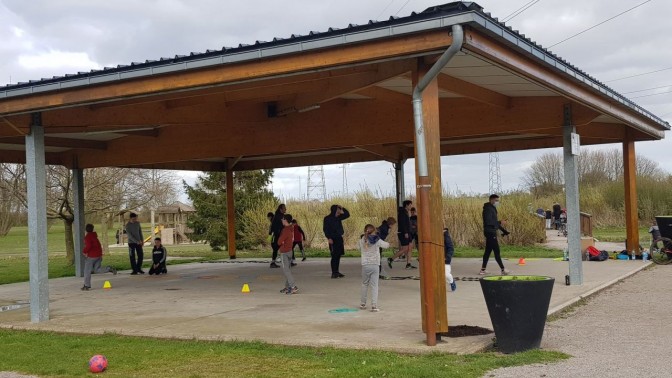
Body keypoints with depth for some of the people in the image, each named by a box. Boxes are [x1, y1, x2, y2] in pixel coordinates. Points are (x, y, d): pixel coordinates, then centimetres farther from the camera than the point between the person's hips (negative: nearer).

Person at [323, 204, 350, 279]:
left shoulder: (338, 217, 12)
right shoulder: (327, 219, -7)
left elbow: (347, 215, 20)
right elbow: (325, 229, -11)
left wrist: (342, 208, 6)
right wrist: (329, 238, -19)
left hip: (339, 238, 7)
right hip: (333, 239, -7)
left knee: (338, 256, 10)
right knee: (334, 256, -8)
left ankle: (337, 272, 17)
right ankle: (333, 273, -6)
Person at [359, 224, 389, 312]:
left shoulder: (361, 241, -2)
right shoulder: (377, 240, -5)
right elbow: (386, 245, 10)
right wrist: (387, 243, 32)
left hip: (365, 265, 2)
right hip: (375, 265, -2)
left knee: (364, 284, 18)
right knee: (374, 285, 0)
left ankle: (362, 304, 27)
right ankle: (374, 306, -6)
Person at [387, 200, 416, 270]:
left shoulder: (405, 212, 17)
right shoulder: (402, 212, -13)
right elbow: (402, 223, -22)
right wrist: (405, 232, -27)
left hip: (406, 233, 10)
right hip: (403, 233, -10)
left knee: (409, 249, 4)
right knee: (404, 250, -8)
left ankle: (408, 264, 3)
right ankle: (391, 259, 0)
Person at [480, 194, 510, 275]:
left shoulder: (492, 209, 17)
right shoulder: (488, 209, -14)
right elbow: (488, 221, -24)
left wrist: (503, 230, 16)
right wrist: (499, 223, -22)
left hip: (491, 233, 10)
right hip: (490, 232, -10)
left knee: (488, 251, 12)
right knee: (496, 251, -7)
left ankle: (483, 270, 15)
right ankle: (503, 270, -5)